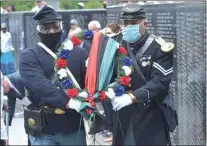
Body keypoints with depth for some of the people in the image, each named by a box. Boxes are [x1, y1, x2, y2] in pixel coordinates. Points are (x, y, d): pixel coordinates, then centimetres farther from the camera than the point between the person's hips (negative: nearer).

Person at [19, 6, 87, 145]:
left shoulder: (78, 53, 7)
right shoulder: (29, 56, -4)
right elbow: (40, 85, -19)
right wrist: (68, 101, -29)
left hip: (74, 127, 3)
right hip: (43, 130, -2)